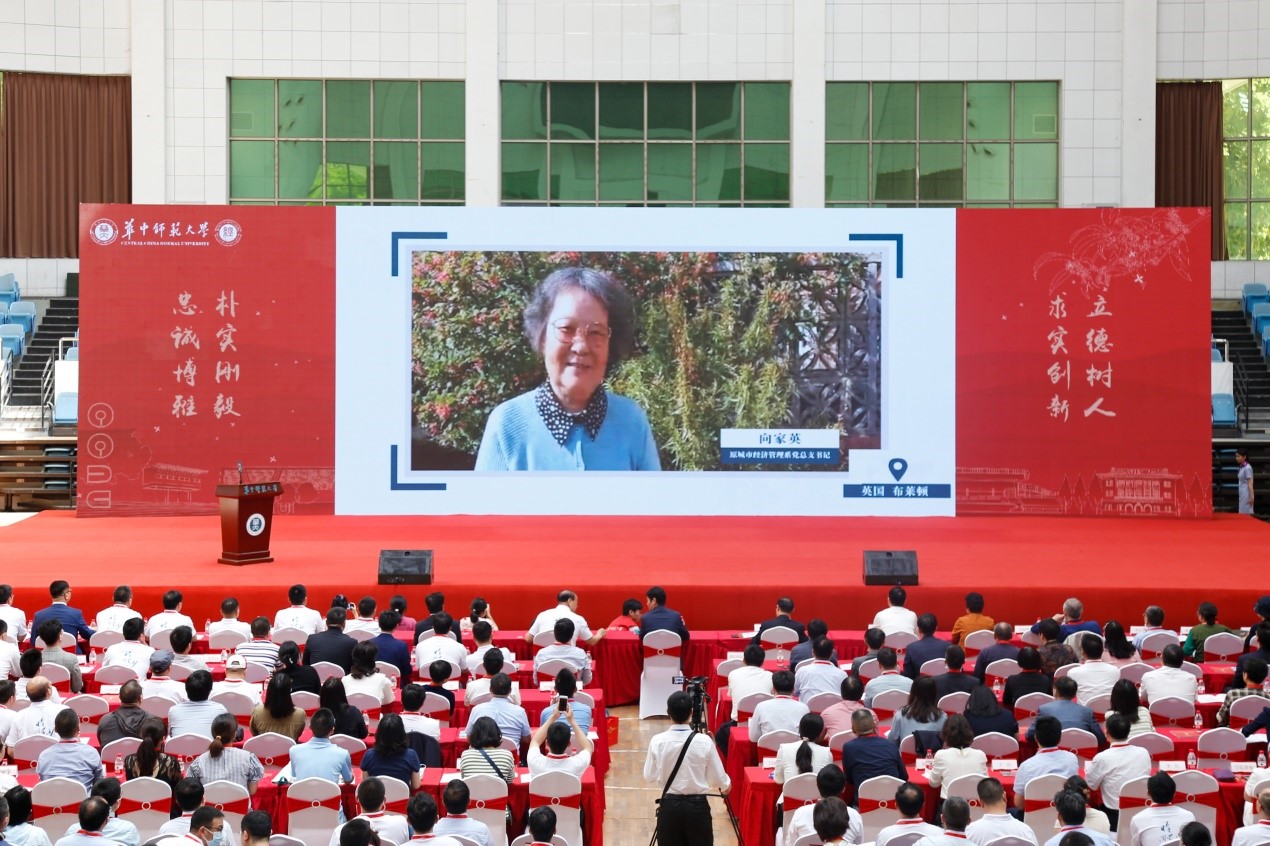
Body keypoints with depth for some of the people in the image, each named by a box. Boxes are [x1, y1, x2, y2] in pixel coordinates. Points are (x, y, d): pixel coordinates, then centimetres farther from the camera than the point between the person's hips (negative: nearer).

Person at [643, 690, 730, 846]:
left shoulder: (658, 741, -9)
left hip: (669, 806, 1)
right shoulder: (704, 742, -11)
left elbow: (649, 777, 2)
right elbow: (717, 779, -1)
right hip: (697, 805, -1)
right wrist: (727, 785, 21)